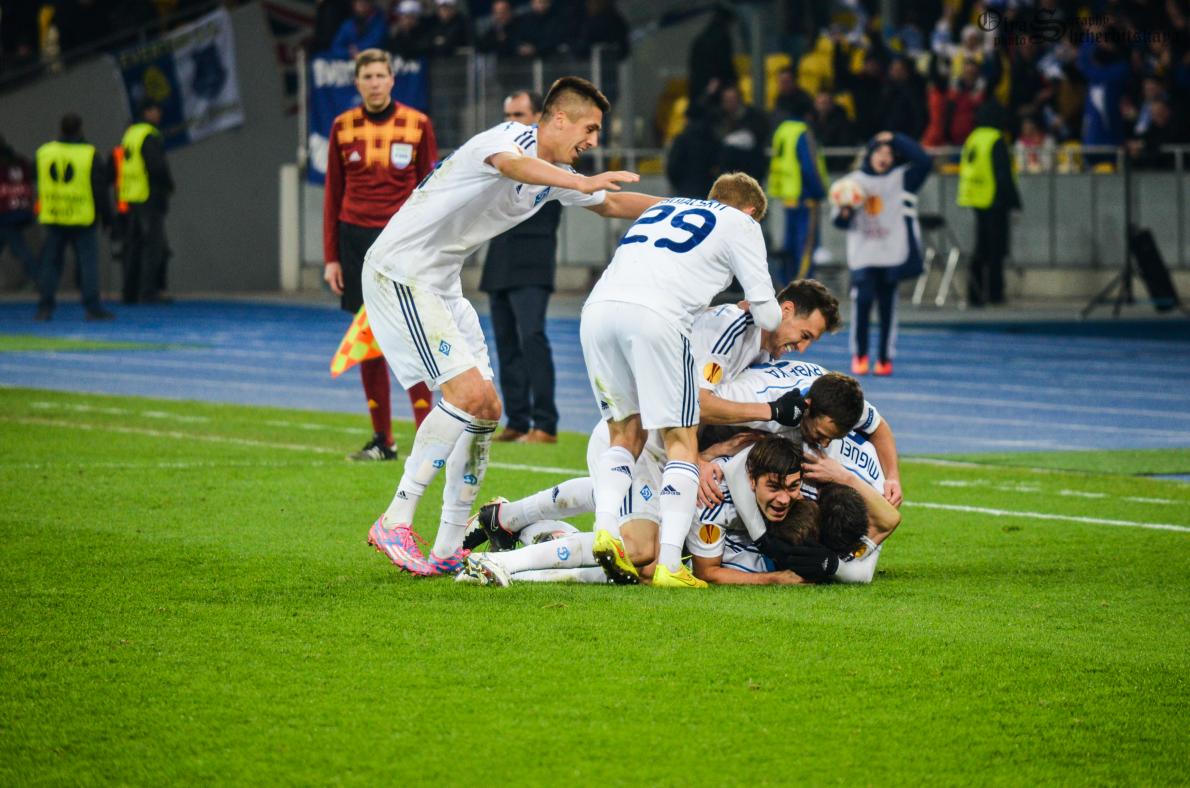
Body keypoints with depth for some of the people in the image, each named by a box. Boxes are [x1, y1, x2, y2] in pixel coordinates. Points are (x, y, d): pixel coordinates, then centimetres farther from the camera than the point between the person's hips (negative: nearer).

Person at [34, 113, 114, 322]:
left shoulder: (44, 153, 2)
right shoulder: (89, 154, -9)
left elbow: (40, 186, 12)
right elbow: (100, 189, -5)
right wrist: (107, 217, 3)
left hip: (53, 218, 3)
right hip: (83, 219, -3)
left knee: (50, 263, 9)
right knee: (88, 262, 1)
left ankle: (45, 308, 7)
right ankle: (93, 308, -4)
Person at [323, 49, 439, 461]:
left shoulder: (417, 125, 1)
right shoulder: (343, 126, 7)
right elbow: (333, 195, 10)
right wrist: (331, 257, 6)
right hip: (357, 239, 3)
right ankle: (382, 440, 10)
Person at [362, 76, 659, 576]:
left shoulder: (555, 174, 13)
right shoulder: (510, 138, -16)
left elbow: (610, 204, 31)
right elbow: (514, 165, -42)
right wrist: (581, 183, -59)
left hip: (441, 285, 10)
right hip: (401, 269, -10)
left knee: (487, 409, 5)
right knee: (468, 394, -20)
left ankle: (448, 549, 8)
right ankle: (395, 522, -17)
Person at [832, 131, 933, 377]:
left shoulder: (902, 178, 5)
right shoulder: (855, 180, 9)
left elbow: (924, 161, -12)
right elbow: (840, 222, 13)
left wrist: (895, 139, -7)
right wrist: (843, 212, -12)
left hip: (892, 254, 0)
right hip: (863, 254, 0)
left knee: (888, 306, 2)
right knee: (862, 300, -11)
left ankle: (885, 358, 12)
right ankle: (859, 355, 2)